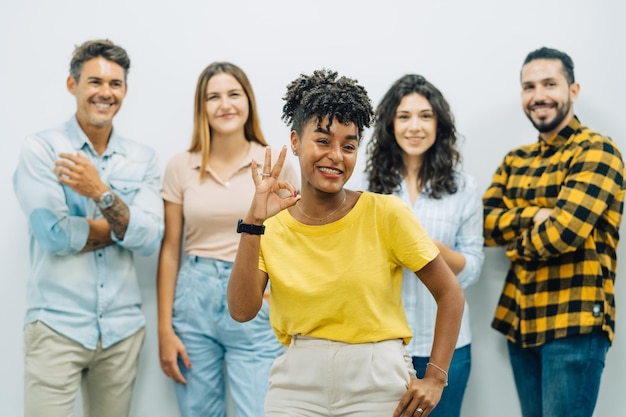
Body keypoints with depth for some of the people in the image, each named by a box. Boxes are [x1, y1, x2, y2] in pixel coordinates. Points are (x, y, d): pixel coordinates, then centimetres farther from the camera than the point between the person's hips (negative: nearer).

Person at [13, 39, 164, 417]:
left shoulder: (143, 159, 7)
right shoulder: (41, 149, -3)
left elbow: (150, 240, -4)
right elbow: (54, 235, -14)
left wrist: (101, 192, -17)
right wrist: (125, 225, -3)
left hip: (123, 327, 4)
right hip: (57, 324, -3)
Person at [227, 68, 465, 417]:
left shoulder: (386, 213, -8)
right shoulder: (271, 227, 0)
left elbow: (450, 293, -2)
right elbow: (242, 310, -11)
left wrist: (435, 378, -8)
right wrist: (253, 223, -17)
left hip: (378, 379, -1)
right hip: (298, 381, 2)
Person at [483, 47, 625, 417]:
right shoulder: (516, 160, 13)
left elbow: (563, 231, -20)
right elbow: (483, 223, 2)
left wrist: (516, 243, -2)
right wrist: (534, 215, -14)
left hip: (575, 321, -7)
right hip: (520, 319, 7)